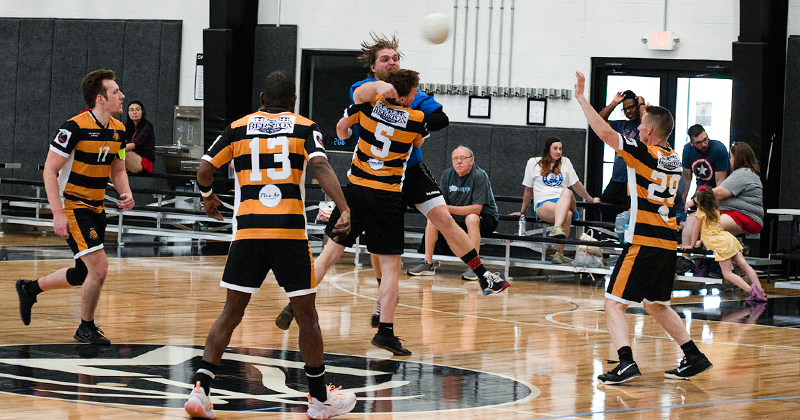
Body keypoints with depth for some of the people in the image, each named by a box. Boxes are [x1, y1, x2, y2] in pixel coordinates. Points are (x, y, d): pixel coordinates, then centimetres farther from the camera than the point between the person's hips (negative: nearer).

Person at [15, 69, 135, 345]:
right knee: (99, 268, -14)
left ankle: (30, 289, 38)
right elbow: (50, 170, -16)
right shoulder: (75, 128, -19)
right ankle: (86, 328, 7)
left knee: (84, 275, 15)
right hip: (72, 206, -8)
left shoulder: (118, 130, 4)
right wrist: (58, 214, -22)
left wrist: (126, 193, -3)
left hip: (95, 208, 8)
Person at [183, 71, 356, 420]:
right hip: (290, 232, -2)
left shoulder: (239, 127, 11)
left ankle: (201, 391, -1)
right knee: (306, 315, 9)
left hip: (247, 232, 2)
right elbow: (321, 167, -11)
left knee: (231, 313, 9)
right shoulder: (305, 127, 6)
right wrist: (344, 210, -16)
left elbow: (204, 170, 7)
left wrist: (208, 198, 27)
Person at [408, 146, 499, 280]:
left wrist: (450, 209, -35)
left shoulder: (480, 176, -19)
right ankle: (427, 264, -7)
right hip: (457, 218, 6)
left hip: (485, 219, -6)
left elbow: (477, 208, -27)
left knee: (472, 218, -36)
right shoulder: (447, 174, 0)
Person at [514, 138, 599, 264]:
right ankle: (559, 253, -53)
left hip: (565, 203, 2)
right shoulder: (533, 163, 14)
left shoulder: (565, 162, 21)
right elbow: (528, 189, 20)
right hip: (543, 205, -2)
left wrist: (591, 200, 32)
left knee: (566, 192, -40)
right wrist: (522, 211, 24)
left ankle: (558, 228, -60)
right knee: (567, 215, -39)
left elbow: (576, 184, 28)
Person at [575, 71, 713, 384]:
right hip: (668, 243, 8)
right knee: (656, 305, 23)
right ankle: (694, 358, 22)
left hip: (644, 242, -8)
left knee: (614, 304, -5)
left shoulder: (643, 154, -11)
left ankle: (626, 363, -22)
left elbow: (603, 131, -16)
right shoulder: (674, 159, 10)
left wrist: (581, 97, -6)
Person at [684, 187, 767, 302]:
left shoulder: (701, 212, -1)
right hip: (728, 237, 8)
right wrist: (700, 242, 36)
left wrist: (692, 245, 17)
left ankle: (750, 290, -25)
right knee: (744, 265, 0)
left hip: (720, 244, -8)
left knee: (727, 274, -10)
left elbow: (696, 229, 6)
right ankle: (760, 291, -8)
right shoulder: (716, 210, 20)